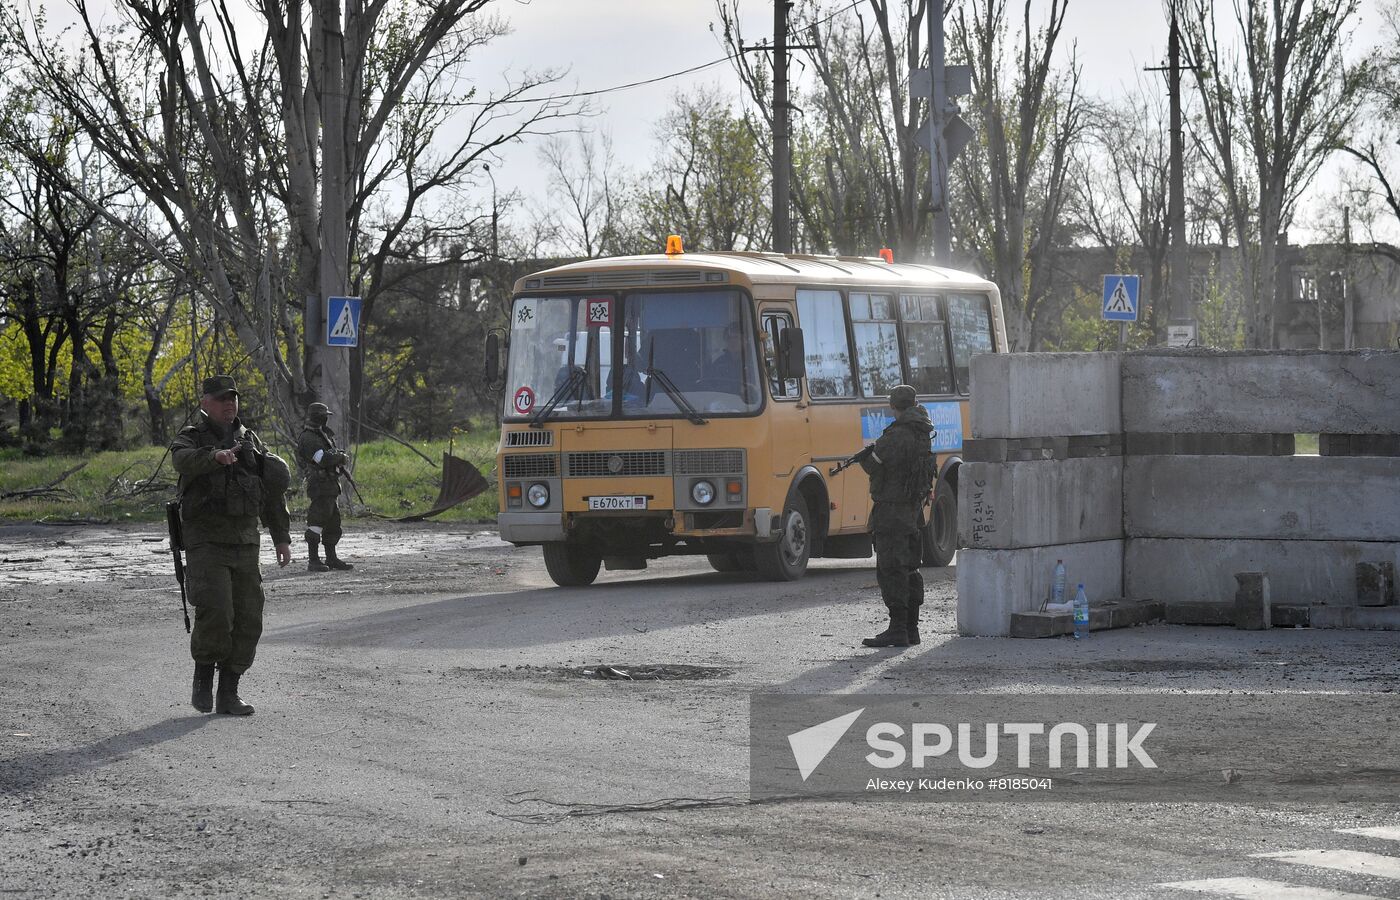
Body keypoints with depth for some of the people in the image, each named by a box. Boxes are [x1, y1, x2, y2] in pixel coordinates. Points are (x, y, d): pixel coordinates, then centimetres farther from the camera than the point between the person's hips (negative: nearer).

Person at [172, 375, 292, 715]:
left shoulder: (250, 441, 15)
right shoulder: (192, 438, 0)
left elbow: (271, 495, 19)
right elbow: (183, 459, -25)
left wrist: (282, 537, 13)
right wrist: (215, 455, -44)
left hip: (245, 543, 5)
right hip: (205, 542, -5)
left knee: (248, 620, 1)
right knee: (214, 610, -20)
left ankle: (229, 693, 9)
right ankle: (203, 681, 0)